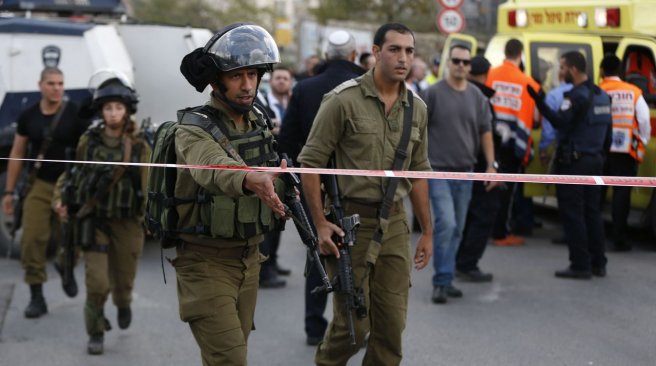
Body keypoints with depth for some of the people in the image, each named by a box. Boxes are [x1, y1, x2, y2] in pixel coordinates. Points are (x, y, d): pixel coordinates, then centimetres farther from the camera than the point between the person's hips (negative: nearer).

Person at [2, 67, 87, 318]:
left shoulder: (75, 114, -5)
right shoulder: (28, 117, 4)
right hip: (40, 186, 2)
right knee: (32, 240, -8)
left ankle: (65, 267, 41)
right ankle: (36, 297, 1)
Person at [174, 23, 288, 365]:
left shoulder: (258, 123, 6)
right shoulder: (194, 129, -18)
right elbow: (213, 169, -41)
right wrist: (252, 179, -60)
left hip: (248, 258, 7)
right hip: (206, 261, -7)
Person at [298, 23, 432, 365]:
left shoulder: (417, 108, 8)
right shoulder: (343, 100, -9)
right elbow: (311, 161, -7)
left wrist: (427, 231, 15)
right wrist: (320, 224, -12)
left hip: (394, 224, 5)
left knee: (391, 324, 6)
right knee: (353, 324, 0)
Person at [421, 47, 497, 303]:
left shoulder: (477, 97, 7)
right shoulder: (433, 93, -4)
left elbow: (485, 132, 11)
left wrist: (491, 164, 3)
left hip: (465, 172, 5)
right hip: (439, 170, -5)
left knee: (457, 230, 9)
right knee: (446, 224, -16)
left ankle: (445, 280, 19)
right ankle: (442, 281, -9)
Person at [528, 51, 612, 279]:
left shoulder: (577, 96, -16)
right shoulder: (601, 95, 13)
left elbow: (560, 121, -26)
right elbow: (607, 129, 18)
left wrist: (540, 102, -29)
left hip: (574, 162, -9)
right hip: (595, 161, 9)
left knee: (572, 213, -4)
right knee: (592, 212, 15)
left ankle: (580, 265, -4)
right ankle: (598, 263, 19)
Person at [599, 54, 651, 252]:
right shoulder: (634, 93, 0)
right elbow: (644, 120, -2)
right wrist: (642, 145, 11)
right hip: (625, 153, -1)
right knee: (621, 195, 1)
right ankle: (619, 239, -2)